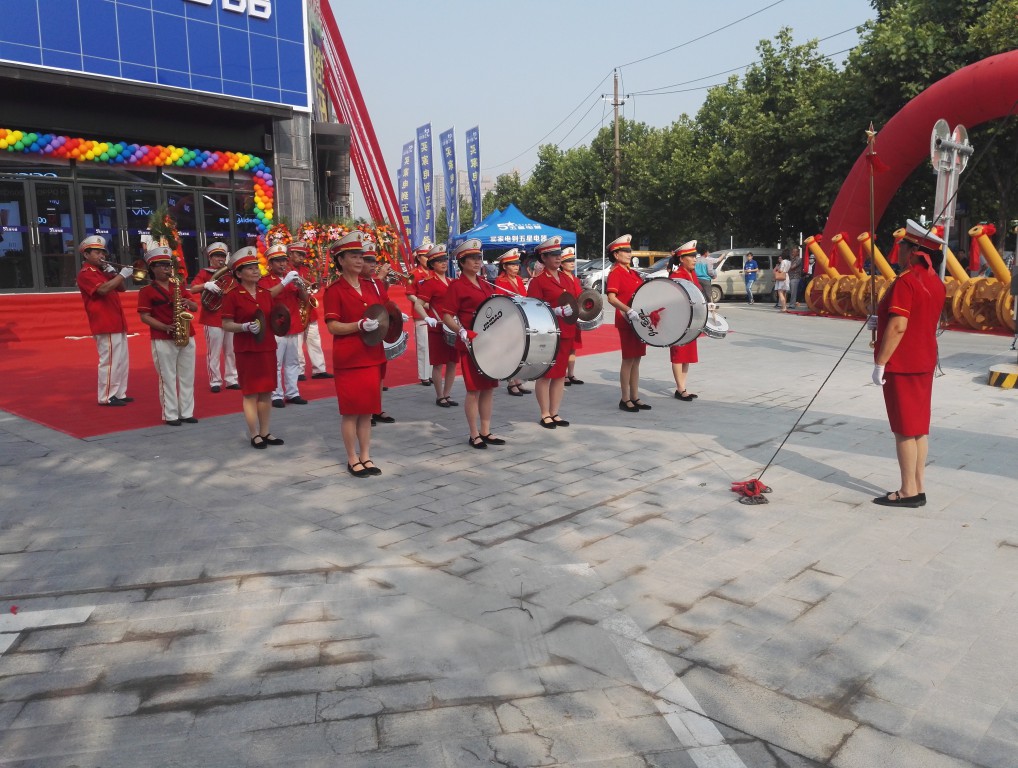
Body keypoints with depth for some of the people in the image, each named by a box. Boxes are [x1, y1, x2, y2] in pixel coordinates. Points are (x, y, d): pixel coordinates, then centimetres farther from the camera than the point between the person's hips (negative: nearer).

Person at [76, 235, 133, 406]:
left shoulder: (104, 272, 20)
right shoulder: (86, 273, -7)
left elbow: (122, 288, 18)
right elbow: (102, 289, -24)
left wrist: (114, 273, 2)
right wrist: (122, 275, -19)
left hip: (117, 323, 9)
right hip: (105, 325, -9)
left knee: (122, 360, 12)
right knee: (109, 361, -9)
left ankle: (119, 393, 18)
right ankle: (106, 397, -3)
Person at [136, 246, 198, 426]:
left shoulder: (179, 286, 13)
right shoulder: (147, 291, -2)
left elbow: (195, 308, 12)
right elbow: (144, 316, -8)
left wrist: (188, 303, -11)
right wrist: (165, 327, -20)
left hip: (187, 337, 5)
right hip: (163, 340, -5)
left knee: (187, 376, 7)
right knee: (167, 378, -1)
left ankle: (187, 413, 16)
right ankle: (170, 415, 6)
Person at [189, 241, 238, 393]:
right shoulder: (204, 272, -1)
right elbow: (193, 289, -15)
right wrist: (206, 285, -30)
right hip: (212, 319, -5)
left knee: (231, 351, 10)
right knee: (214, 352, -1)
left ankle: (231, 379, 18)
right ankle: (215, 382, 6)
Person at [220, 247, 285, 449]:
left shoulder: (266, 293, 7)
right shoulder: (233, 296, -9)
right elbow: (226, 325, -10)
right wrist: (246, 327, -24)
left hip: (267, 347, 6)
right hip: (246, 350, -5)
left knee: (266, 392, 9)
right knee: (251, 393, 1)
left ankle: (265, 433, 19)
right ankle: (254, 435, 10)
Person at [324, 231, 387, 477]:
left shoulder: (369, 286, 11)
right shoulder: (334, 290, -8)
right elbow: (332, 327, -13)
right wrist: (360, 325, -26)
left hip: (371, 356, 6)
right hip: (348, 359, -6)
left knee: (367, 409, 10)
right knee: (350, 411, 2)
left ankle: (366, 456, 20)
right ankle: (352, 459, 13)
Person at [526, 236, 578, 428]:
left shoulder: (568, 278, 14)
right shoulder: (538, 281, -7)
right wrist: (557, 311, -23)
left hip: (566, 332, 6)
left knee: (560, 374, 10)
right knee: (546, 374, 1)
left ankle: (555, 413, 20)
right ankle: (545, 415, 10)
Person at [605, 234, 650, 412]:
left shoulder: (634, 273, 16)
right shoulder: (615, 273, -9)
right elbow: (611, 298, -21)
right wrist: (628, 310, -32)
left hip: (640, 321, 8)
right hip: (626, 322, -8)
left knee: (636, 360, 11)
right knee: (628, 360, -3)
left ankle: (635, 397, 19)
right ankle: (625, 399, 5)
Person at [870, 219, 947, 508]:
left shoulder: (905, 281, -18)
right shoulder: (935, 282, 10)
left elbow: (898, 326, -23)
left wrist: (880, 363, -19)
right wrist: (883, 321, 24)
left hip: (902, 365, -9)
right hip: (925, 362, 9)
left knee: (905, 430, -2)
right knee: (920, 427, 13)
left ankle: (908, 492, 4)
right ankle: (919, 487, 19)